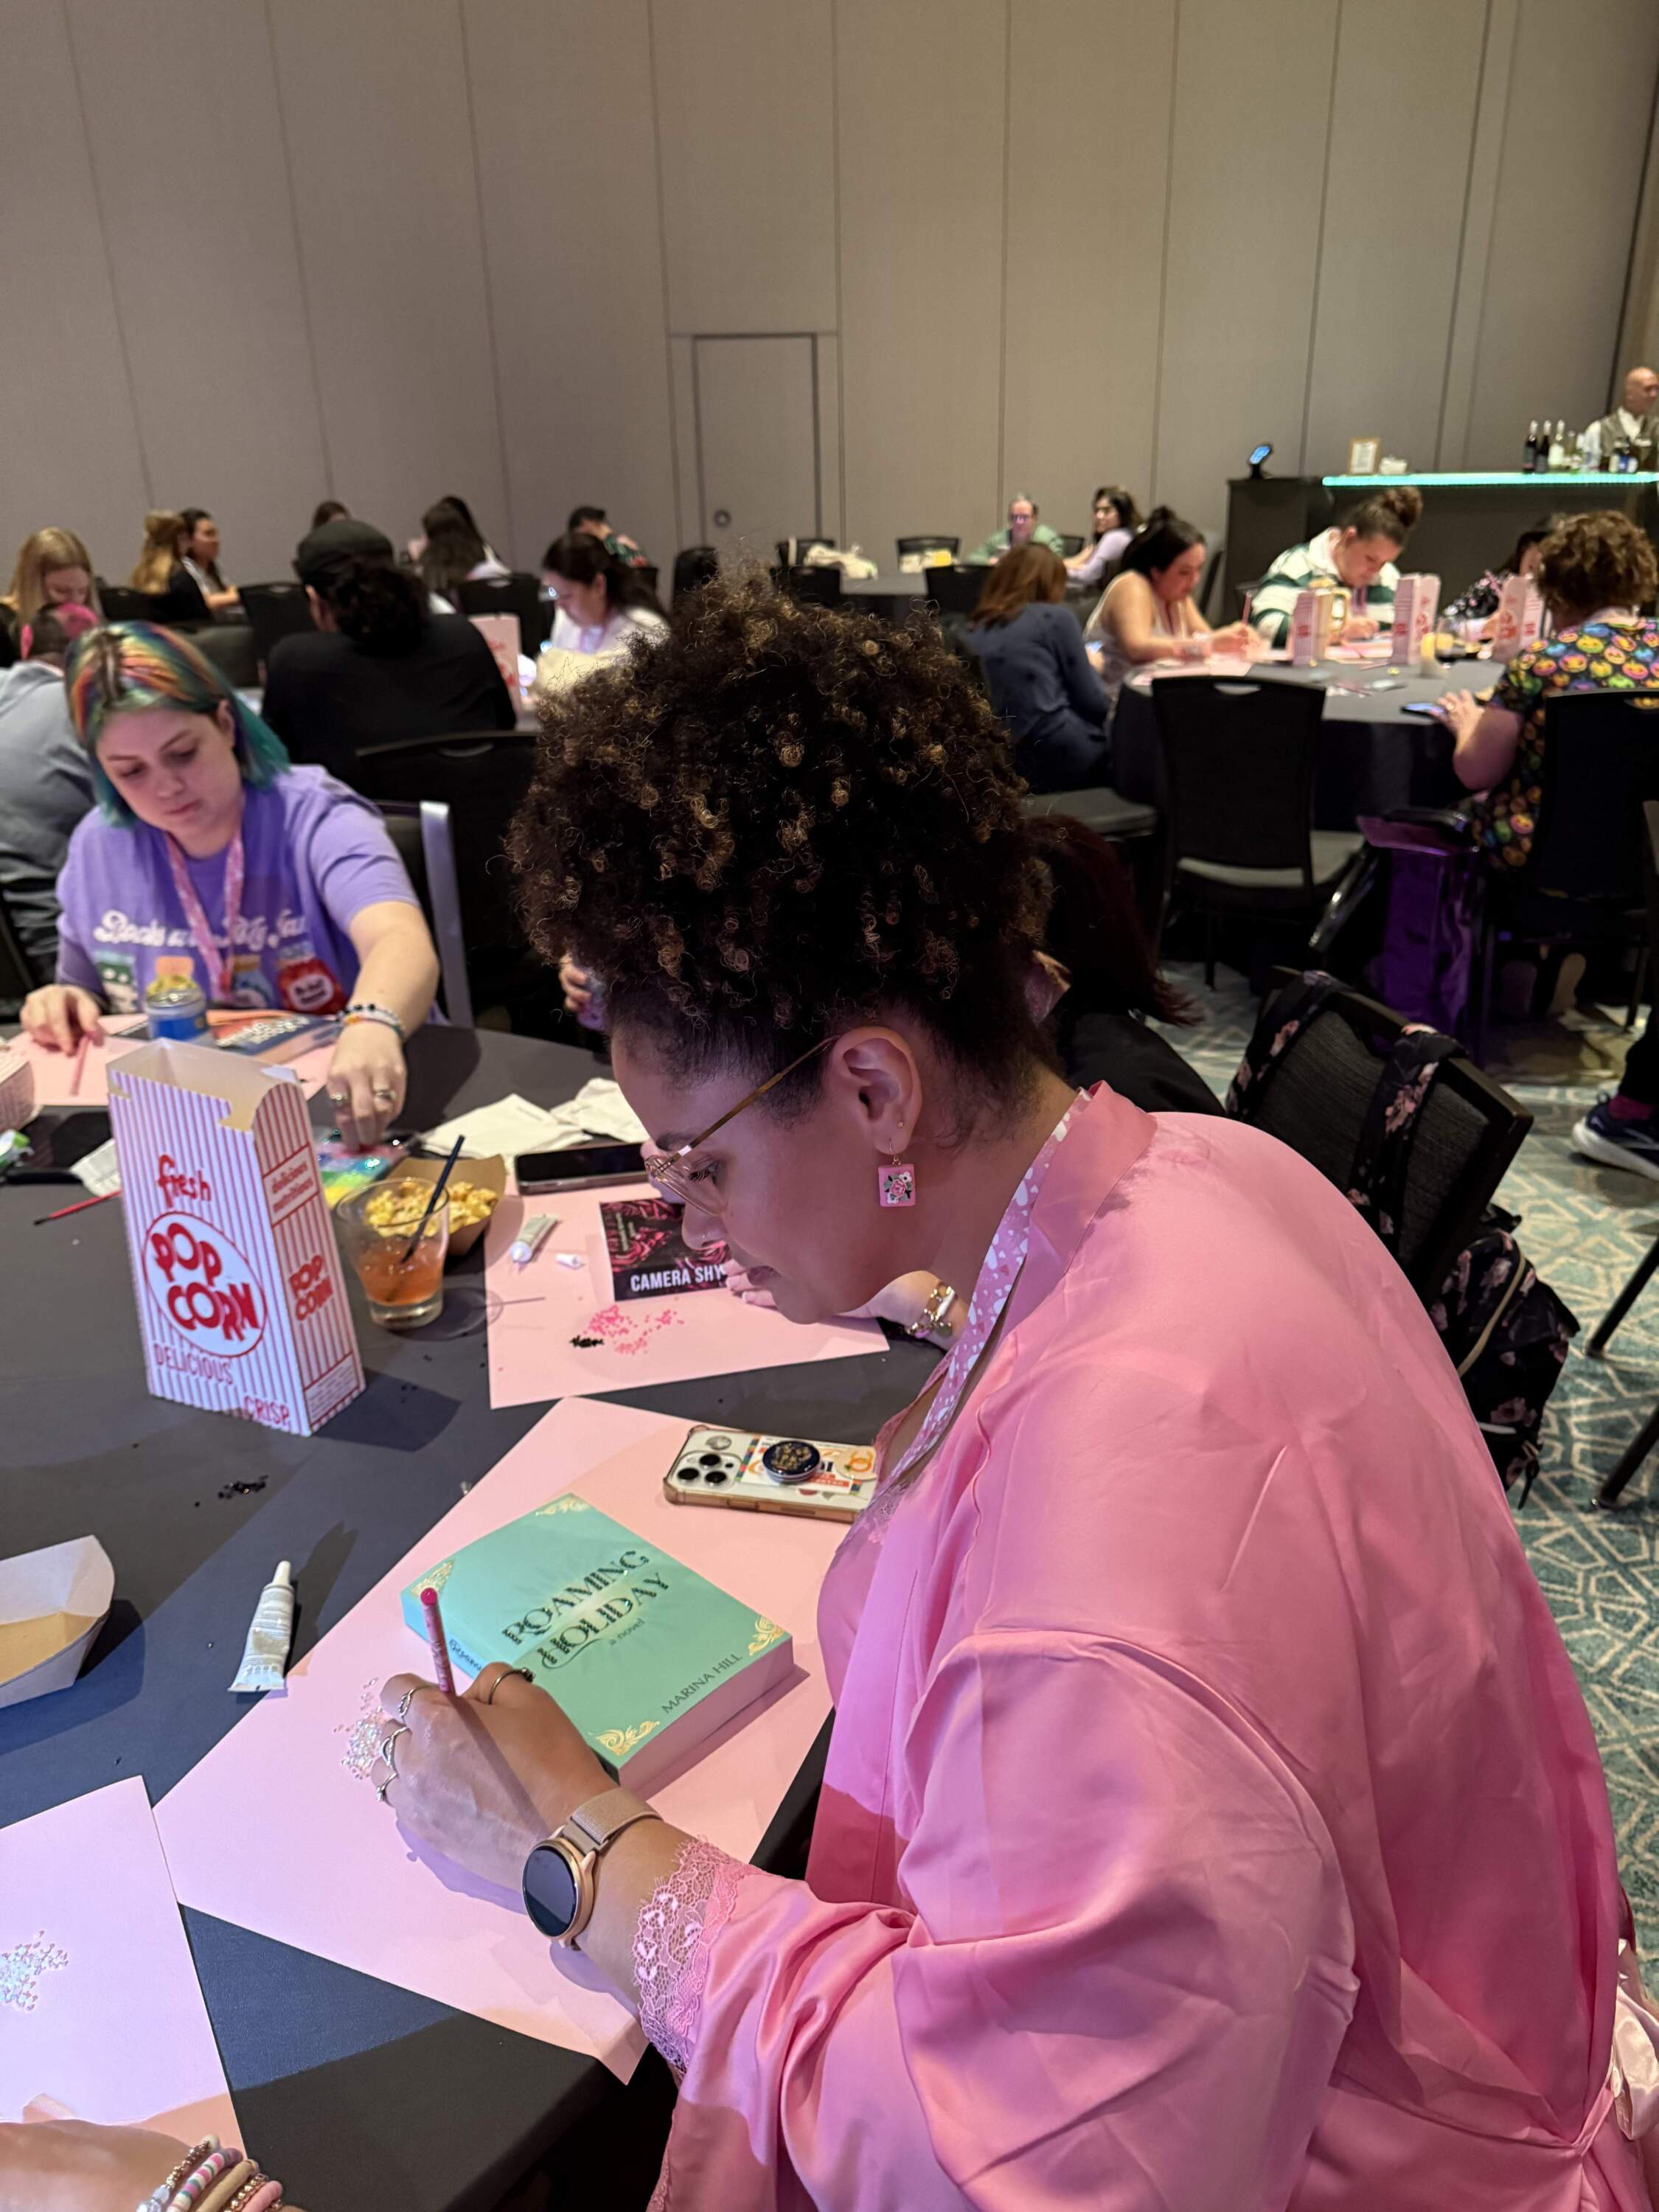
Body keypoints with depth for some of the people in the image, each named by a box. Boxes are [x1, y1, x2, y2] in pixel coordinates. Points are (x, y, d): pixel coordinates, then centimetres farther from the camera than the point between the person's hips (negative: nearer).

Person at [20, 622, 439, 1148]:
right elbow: (92, 996, 21)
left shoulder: (315, 821, -14)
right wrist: (66, 1007, -4)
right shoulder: (97, 848, 4)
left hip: (349, 1110, -4)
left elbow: (405, 943, -34)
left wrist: (371, 1025, -57)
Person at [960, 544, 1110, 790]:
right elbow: (1092, 702, -1)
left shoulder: (973, 631, 13)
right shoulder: (1055, 617, -2)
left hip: (1003, 764, 6)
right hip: (1061, 754, -6)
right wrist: (1090, 666, 21)